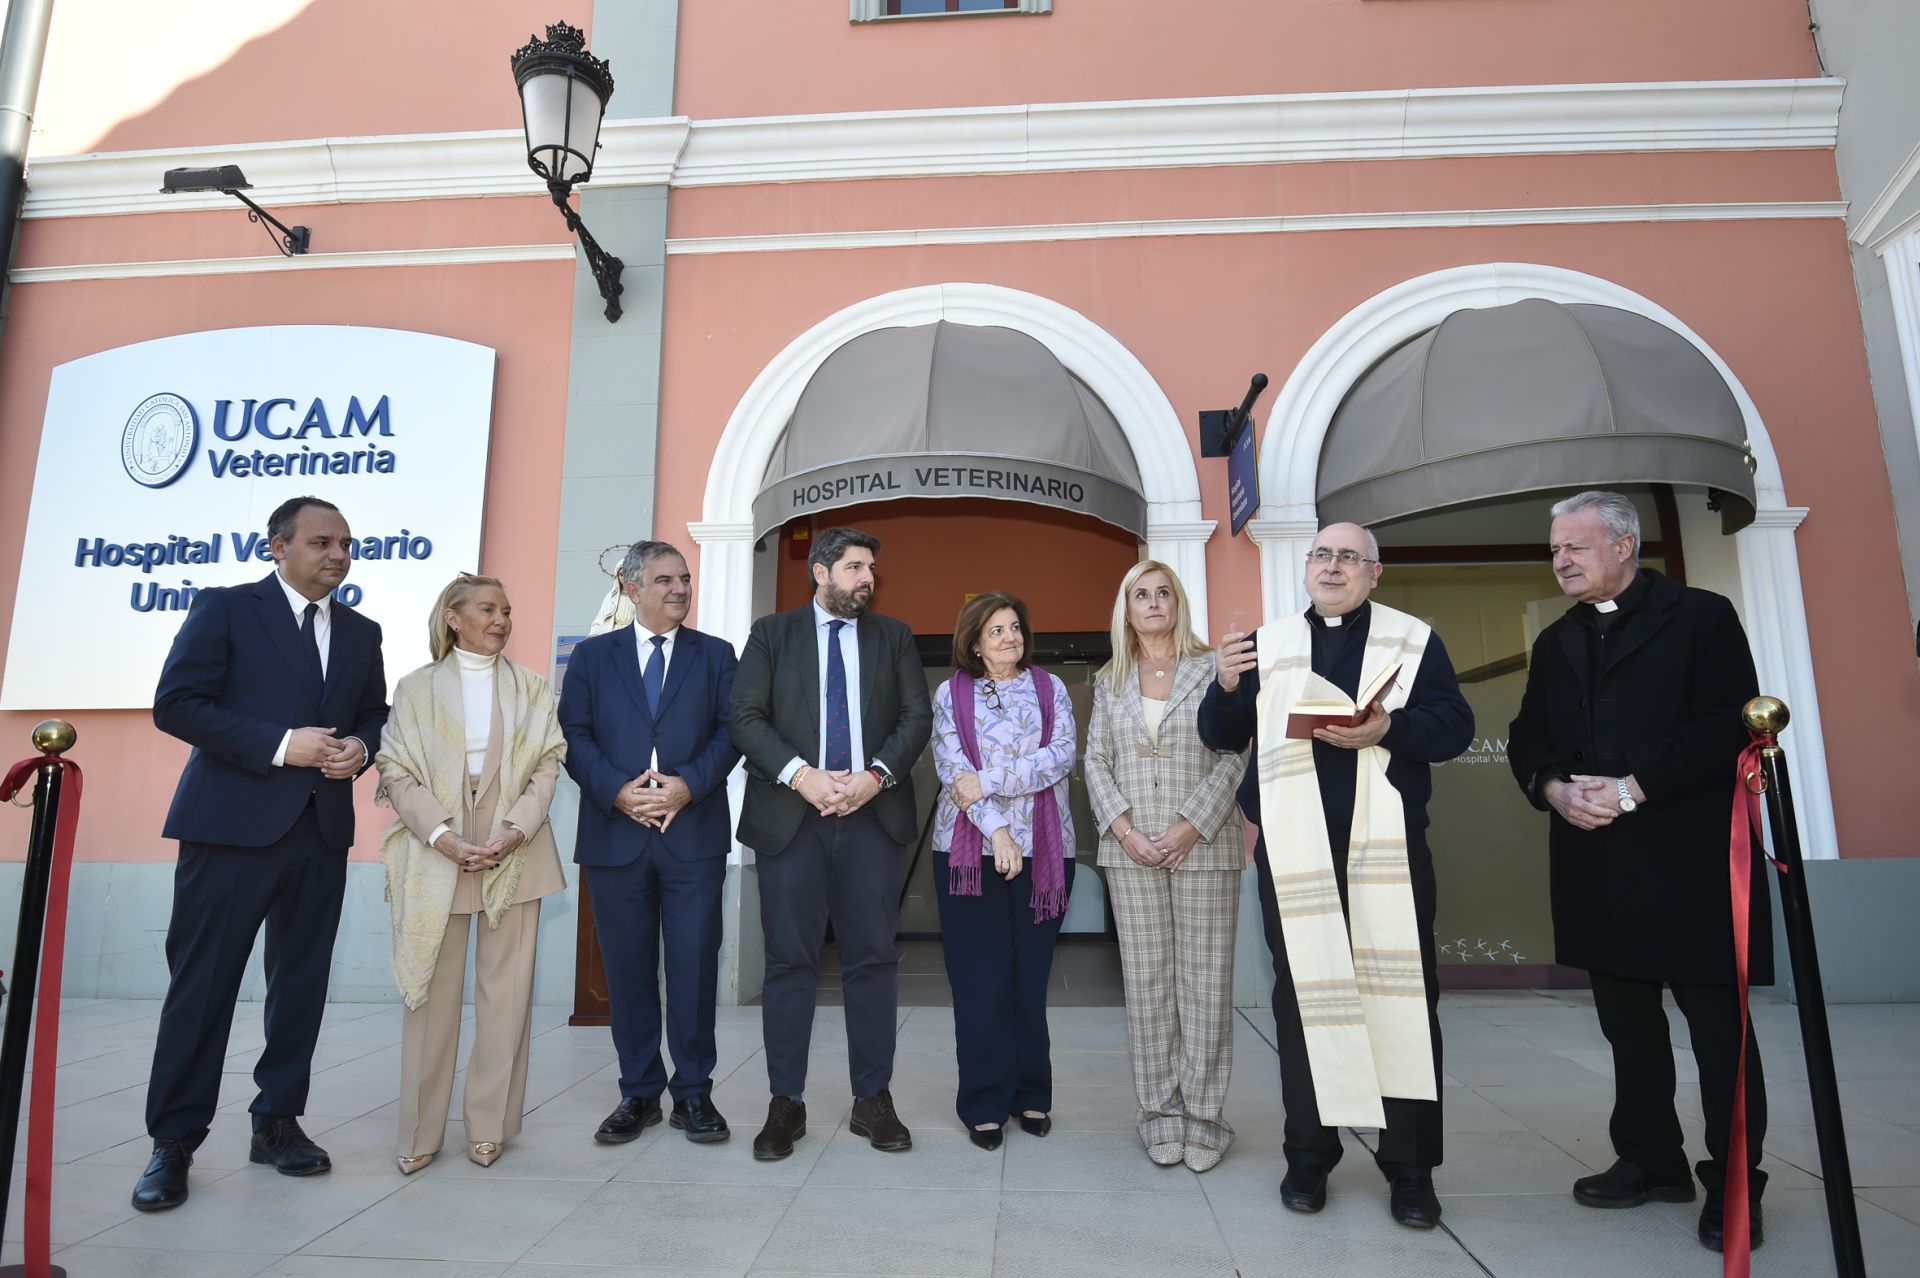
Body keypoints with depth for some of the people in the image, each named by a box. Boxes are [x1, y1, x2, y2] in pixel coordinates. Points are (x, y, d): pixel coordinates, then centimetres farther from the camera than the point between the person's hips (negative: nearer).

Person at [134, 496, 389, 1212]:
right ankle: (173, 1142, 15)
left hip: (323, 831, 5)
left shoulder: (361, 633, 14)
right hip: (232, 827, -4)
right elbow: (175, 704, -8)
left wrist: (359, 747, -4)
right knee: (202, 983, 2)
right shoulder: (224, 609, -1)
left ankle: (278, 1122, 24)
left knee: (302, 984, 10)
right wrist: (280, 745, -16)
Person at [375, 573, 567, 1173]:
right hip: (435, 856, -1)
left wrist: (515, 832, -12)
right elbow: (397, 772, 0)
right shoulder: (416, 687, 7)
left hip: (514, 855, 1)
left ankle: (490, 1124, 16)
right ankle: (422, 1132, 16)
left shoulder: (531, 688, 10)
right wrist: (445, 838, -13)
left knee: (506, 990, 3)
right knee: (431, 991, 4)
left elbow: (546, 767, 3)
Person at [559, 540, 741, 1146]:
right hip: (614, 834, 1)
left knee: (695, 964, 1)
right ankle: (639, 1092, 23)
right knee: (628, 969, 9)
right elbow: (574, 735, 3)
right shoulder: (592, 656, 11)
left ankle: (694, 1092, 15)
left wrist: (687, 784, -13)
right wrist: (617, 790, -12)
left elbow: (730, 732, 2)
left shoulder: (715, 655, 10)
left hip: (693, 834, -1)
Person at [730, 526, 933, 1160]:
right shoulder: (772, 633, 8)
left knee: (873, 960, 5)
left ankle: (873, 1100, 17)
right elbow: (746, 716, -1)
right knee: (790, 961, 4)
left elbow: (917, 716, 4)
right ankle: (786, 1103, 16)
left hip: (874, 815, 2)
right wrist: (801, 774, -15)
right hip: (791, 816, -1)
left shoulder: (893, 636, 13)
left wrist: (876, 776, -11)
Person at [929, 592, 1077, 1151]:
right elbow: (950, 767, -5)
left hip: (1043, 851, 1)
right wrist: (997, 829, -16)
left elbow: (1062, 754, -5)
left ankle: (1031, 1094, 22)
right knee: (980, 979, 2)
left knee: (1030, 975, 7)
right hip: (970, 849, -1)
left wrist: (988, 781, -14)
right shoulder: (951, 693, 6)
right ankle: (985, 1103, 13)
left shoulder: (1050, 688, 9)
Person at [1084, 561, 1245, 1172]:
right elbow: (1096, 761, 8)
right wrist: (1124, 830, -6)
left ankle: (1203, 1115, 12)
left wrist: (1191, 827, -12)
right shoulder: (1111, 681, 12)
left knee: (1205, 979, 1)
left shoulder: (1214, 669, 3)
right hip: (1132, 850, 2)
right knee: (1147, 981, 6)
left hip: (1204, 847, -2)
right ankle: (1161, 1113, 16)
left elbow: (1234, 756, -3)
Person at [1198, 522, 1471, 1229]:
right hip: (1294, 846, 1)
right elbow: (1223, 737, 11)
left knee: (1401, 995, 2)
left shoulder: (1415, 639, 8)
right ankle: (1309, 1156, 22)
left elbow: (1455, 724, -1)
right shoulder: (1266, 644, 13)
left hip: (1387, 844, -1)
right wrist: (1225, 687, -9)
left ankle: (1410, 1168, 18)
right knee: (1302, 995, 7)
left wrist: (1388, 730, -19)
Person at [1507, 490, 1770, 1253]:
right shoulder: (1555, 642, 16)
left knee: (1717, 1021, 4)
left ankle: (1733, 1184, 18)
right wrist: (1554, 788, -8)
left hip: (1688, 858, -5)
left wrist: (1633, 788, -18)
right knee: (1626, 1019, 13)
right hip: (1596, 861, 6)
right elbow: (1527, 737, 12)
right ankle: (1650, 1161, 27)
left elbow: (1730, 724, -12)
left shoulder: (1701, 617, -2)